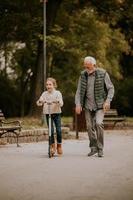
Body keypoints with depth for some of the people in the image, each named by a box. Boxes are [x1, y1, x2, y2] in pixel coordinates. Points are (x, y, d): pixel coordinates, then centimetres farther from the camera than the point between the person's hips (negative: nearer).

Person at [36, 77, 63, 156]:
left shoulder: (57, 93, -1)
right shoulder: (44, 94, 4)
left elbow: (61, 104, -11)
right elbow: (39, 103, -3)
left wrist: (57, 101, -33)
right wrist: (40, 101, -26)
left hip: (57, 113, -1)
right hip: (48, 114, 1)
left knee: (59, 130, -4)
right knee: (51, 130, -4)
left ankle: (59, 145, 14)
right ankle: (53, 146, 9)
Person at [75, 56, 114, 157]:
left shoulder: (103, 74, -7)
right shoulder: (83, 75, 3)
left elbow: (111, 88, -2)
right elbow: (79, 91, 7)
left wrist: (108, 101, -13)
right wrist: (78, 104, -4)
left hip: (100, 105, -4)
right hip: (88, 105, 4)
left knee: (98, 123, -19)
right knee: (90, 126, 4)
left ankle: (100, 148, -7)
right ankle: (93, 148, 19)